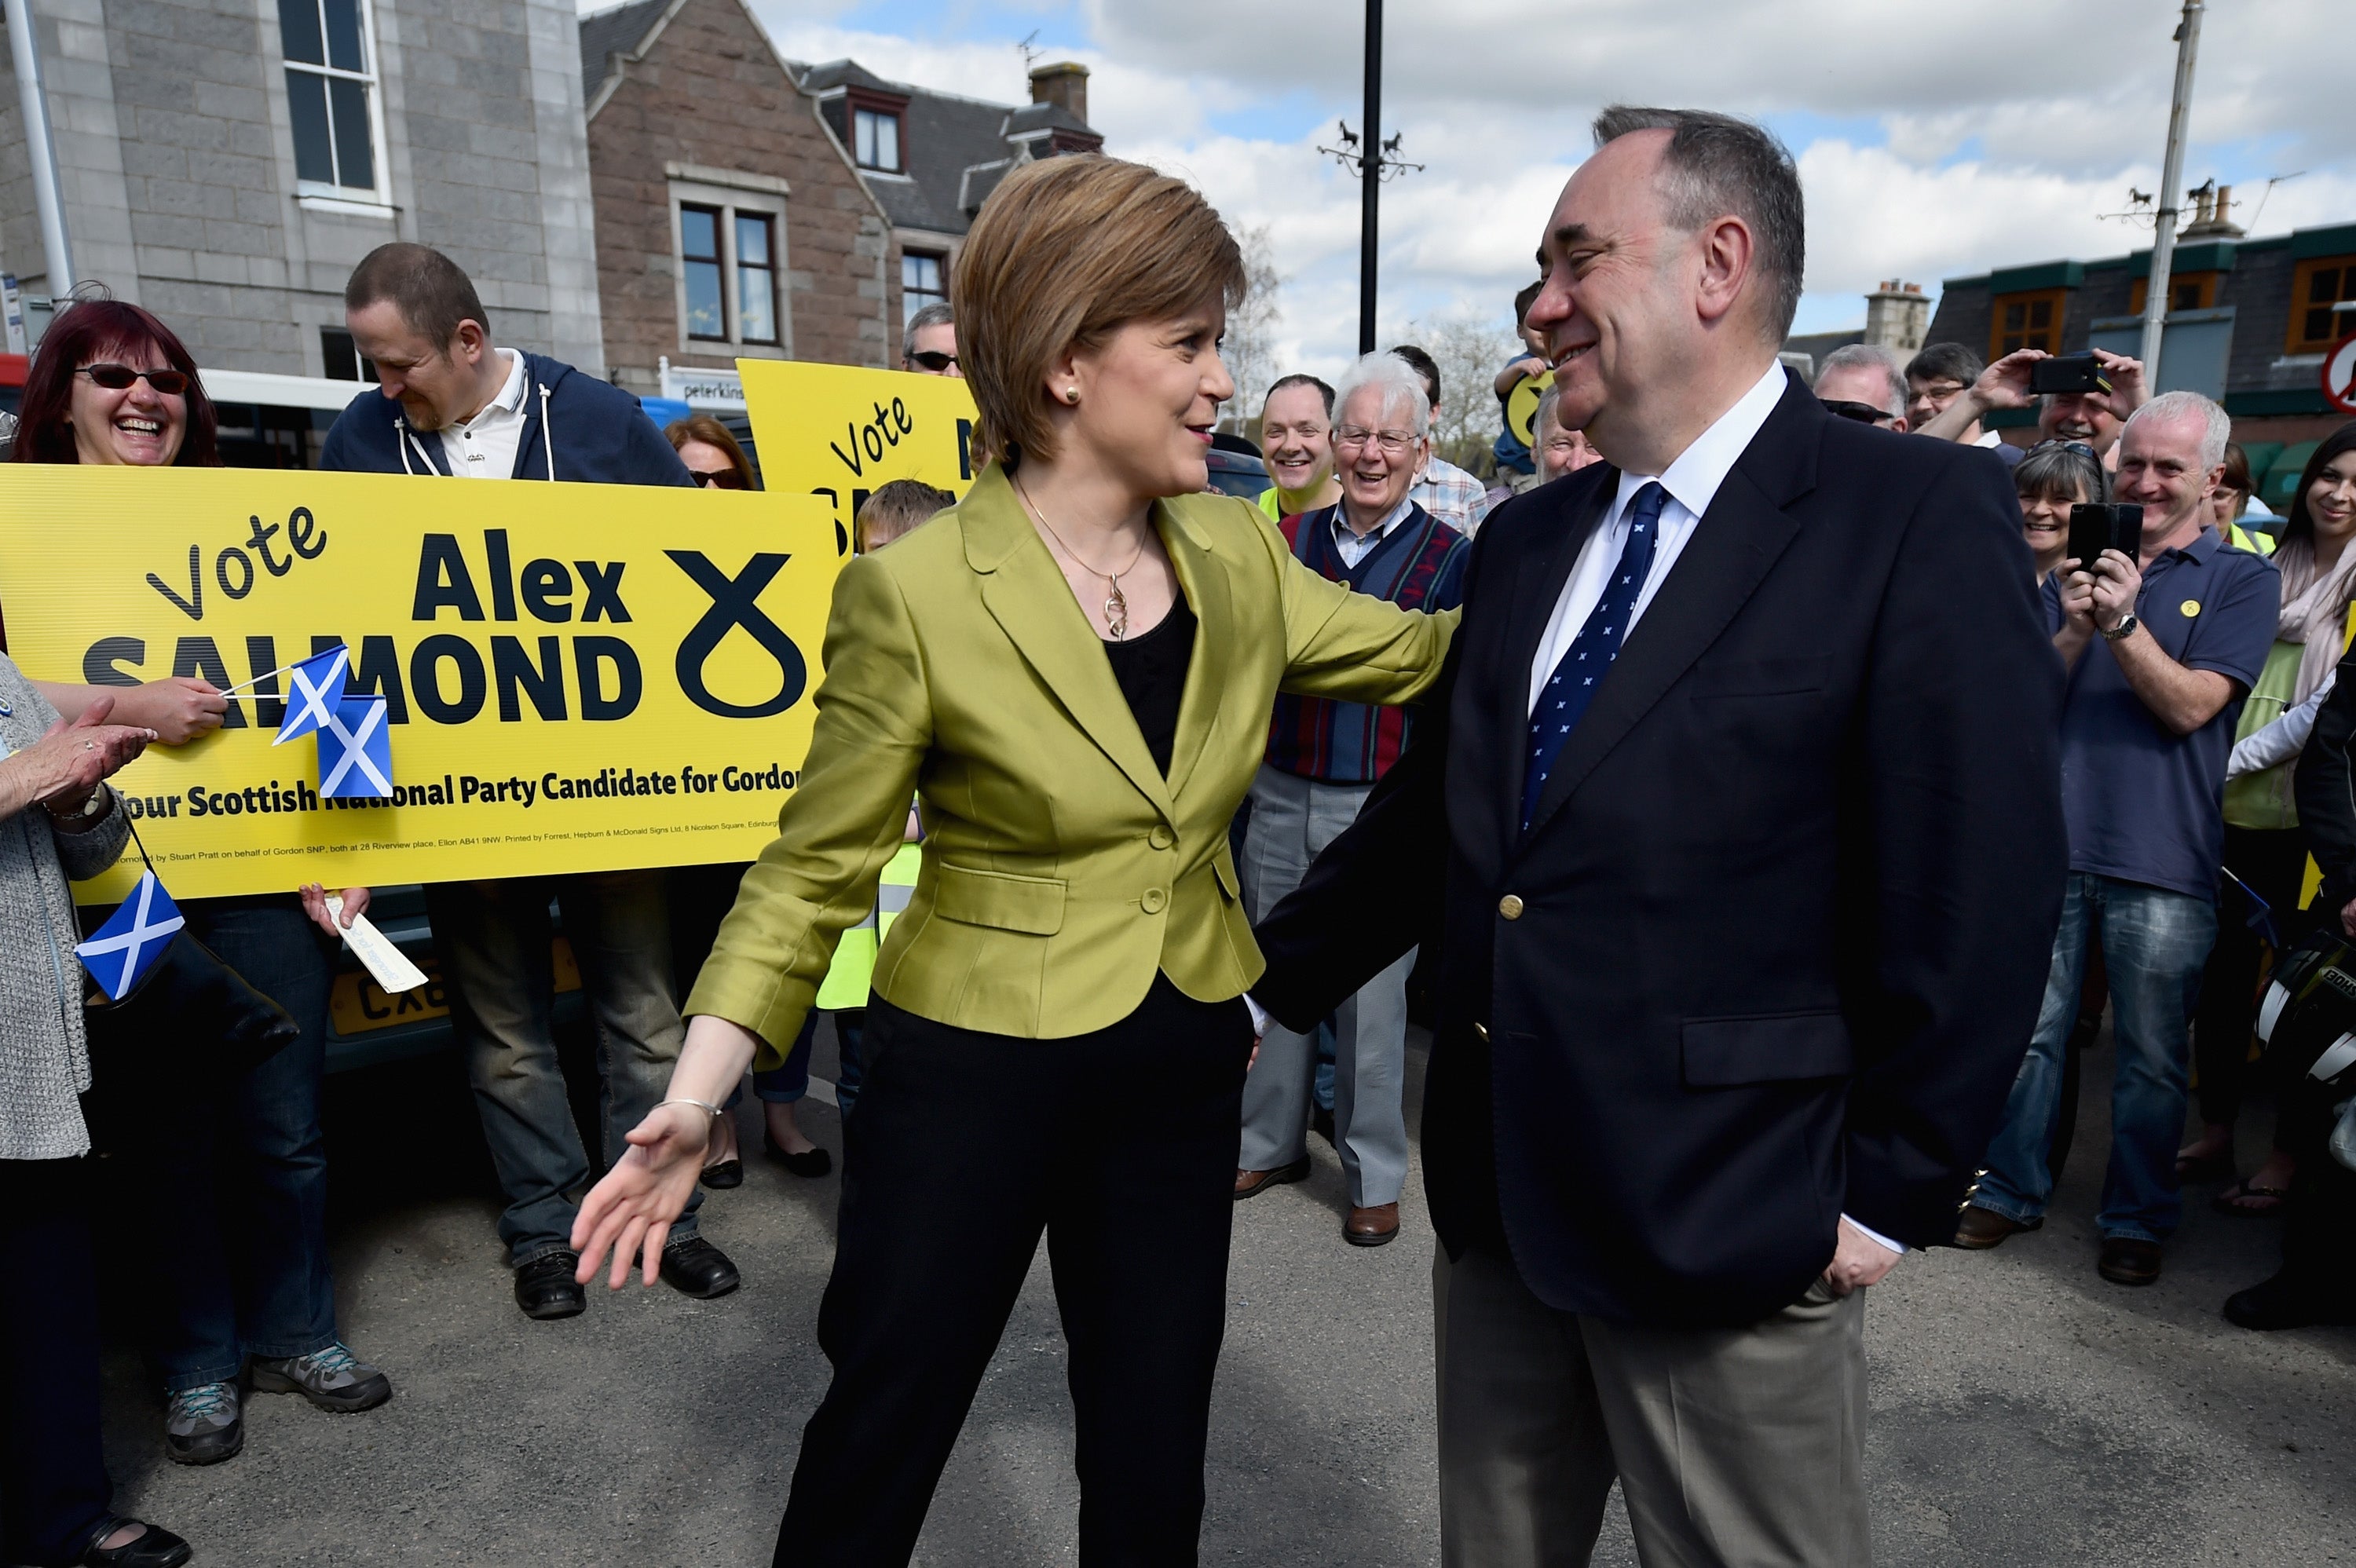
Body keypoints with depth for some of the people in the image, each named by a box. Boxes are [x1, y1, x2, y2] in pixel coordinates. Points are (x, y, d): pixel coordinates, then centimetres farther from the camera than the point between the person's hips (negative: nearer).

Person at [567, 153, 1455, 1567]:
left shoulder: (1238, 555, -2)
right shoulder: (915, 592, -17)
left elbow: (1426, 649, 8)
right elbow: (816, 870, -11)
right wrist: (695, 1101, -17)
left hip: (1184, 1077, 5)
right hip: (973, 1077, -4)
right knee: (883, 1427, 17)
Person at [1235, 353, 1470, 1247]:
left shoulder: (1447, 557, -4)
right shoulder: (1291, 538, 7)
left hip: (1380, 806, -4)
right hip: (1279, 796, 4)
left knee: (1371, 1000, 5)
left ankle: (1375, 1177, 23)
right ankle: (1272, 1143, 33)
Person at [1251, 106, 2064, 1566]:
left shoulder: (1921, 520, -11)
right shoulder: (1524, 539, 7)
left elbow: (1980, 896, -13)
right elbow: (1426, 813, 11)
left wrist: (1888, 1195, -10)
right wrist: (1268, 984, 11)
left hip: (1732, 1230, -5)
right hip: (1496, 1201, 6)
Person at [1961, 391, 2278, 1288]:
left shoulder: (2242, 579, 2)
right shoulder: (2082, 562, 11)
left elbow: (2192, 706, -9)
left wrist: (2123, 621, -20)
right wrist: (2075, 628, -12)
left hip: (2164, 861, -2)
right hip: (2055, 842, 3)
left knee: (2151, 1058, 8)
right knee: (2030, 1033, 9)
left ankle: (2138, 1218, 24)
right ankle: (2013, 1189, 23)